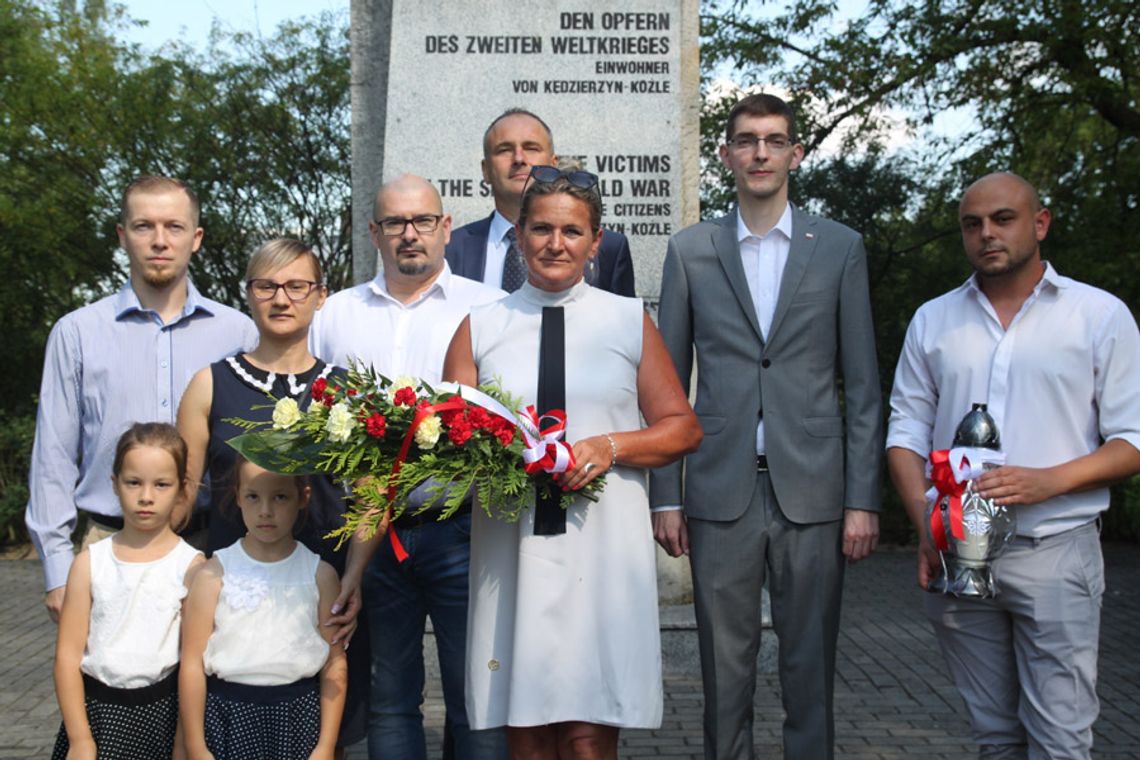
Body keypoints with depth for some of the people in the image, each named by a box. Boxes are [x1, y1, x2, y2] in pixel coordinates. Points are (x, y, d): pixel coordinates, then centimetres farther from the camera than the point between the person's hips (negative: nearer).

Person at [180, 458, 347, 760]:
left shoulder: (320, 574, -1)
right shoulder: (215, 573, -4)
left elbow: (334, 665, 1)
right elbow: (193, 663, -3)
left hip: (297, 714, 1)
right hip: (229, 714, -1)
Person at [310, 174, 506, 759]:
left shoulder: (489, 309, 3)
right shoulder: (335, 315, 13)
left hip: (460, 530, -2)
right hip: (369, 533, 3)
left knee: (476, 699, 3)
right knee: (389, 698, 13)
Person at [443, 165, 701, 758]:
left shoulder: (630, 320, 9)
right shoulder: (480, 327, 9)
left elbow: (682, 428, 9)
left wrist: (611, 447, -8)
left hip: (604, 550, -1)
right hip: (510, 547, 1)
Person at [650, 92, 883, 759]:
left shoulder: (841, 247, 7)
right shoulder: (690, 250, 8)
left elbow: (863, 385, 5)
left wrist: (863, 499, -2)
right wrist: (666, 495, 2)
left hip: (813, 491, 0)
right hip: (721, 493, 1)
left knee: (810, 666, 7)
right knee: (725, 667, 7)